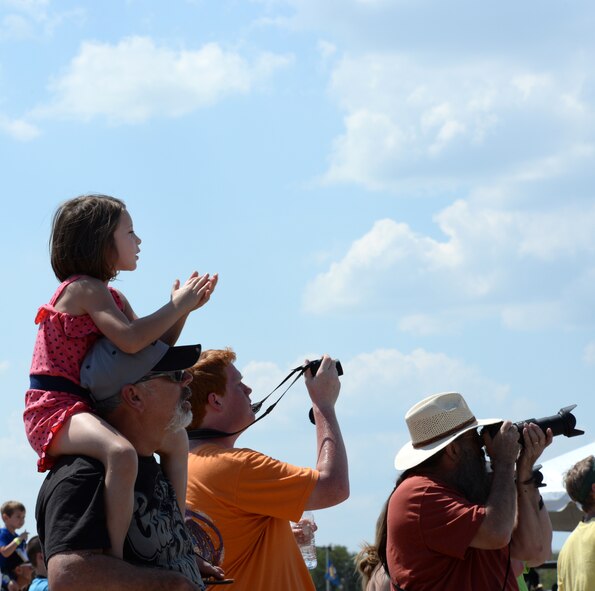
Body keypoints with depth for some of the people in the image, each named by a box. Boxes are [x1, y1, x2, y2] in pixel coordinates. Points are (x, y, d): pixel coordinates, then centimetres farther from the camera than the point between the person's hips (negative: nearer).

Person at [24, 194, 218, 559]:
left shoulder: (112, 297, 18)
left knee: (175, 439, 22)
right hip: (55, 407, -11)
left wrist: (184, 308, 4)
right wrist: (177, 305, -17)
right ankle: (115, 560, -40)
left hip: (86, 408, 11)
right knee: (121, 453, -40)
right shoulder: (84, 288, -13)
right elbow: (130, 340, -29)